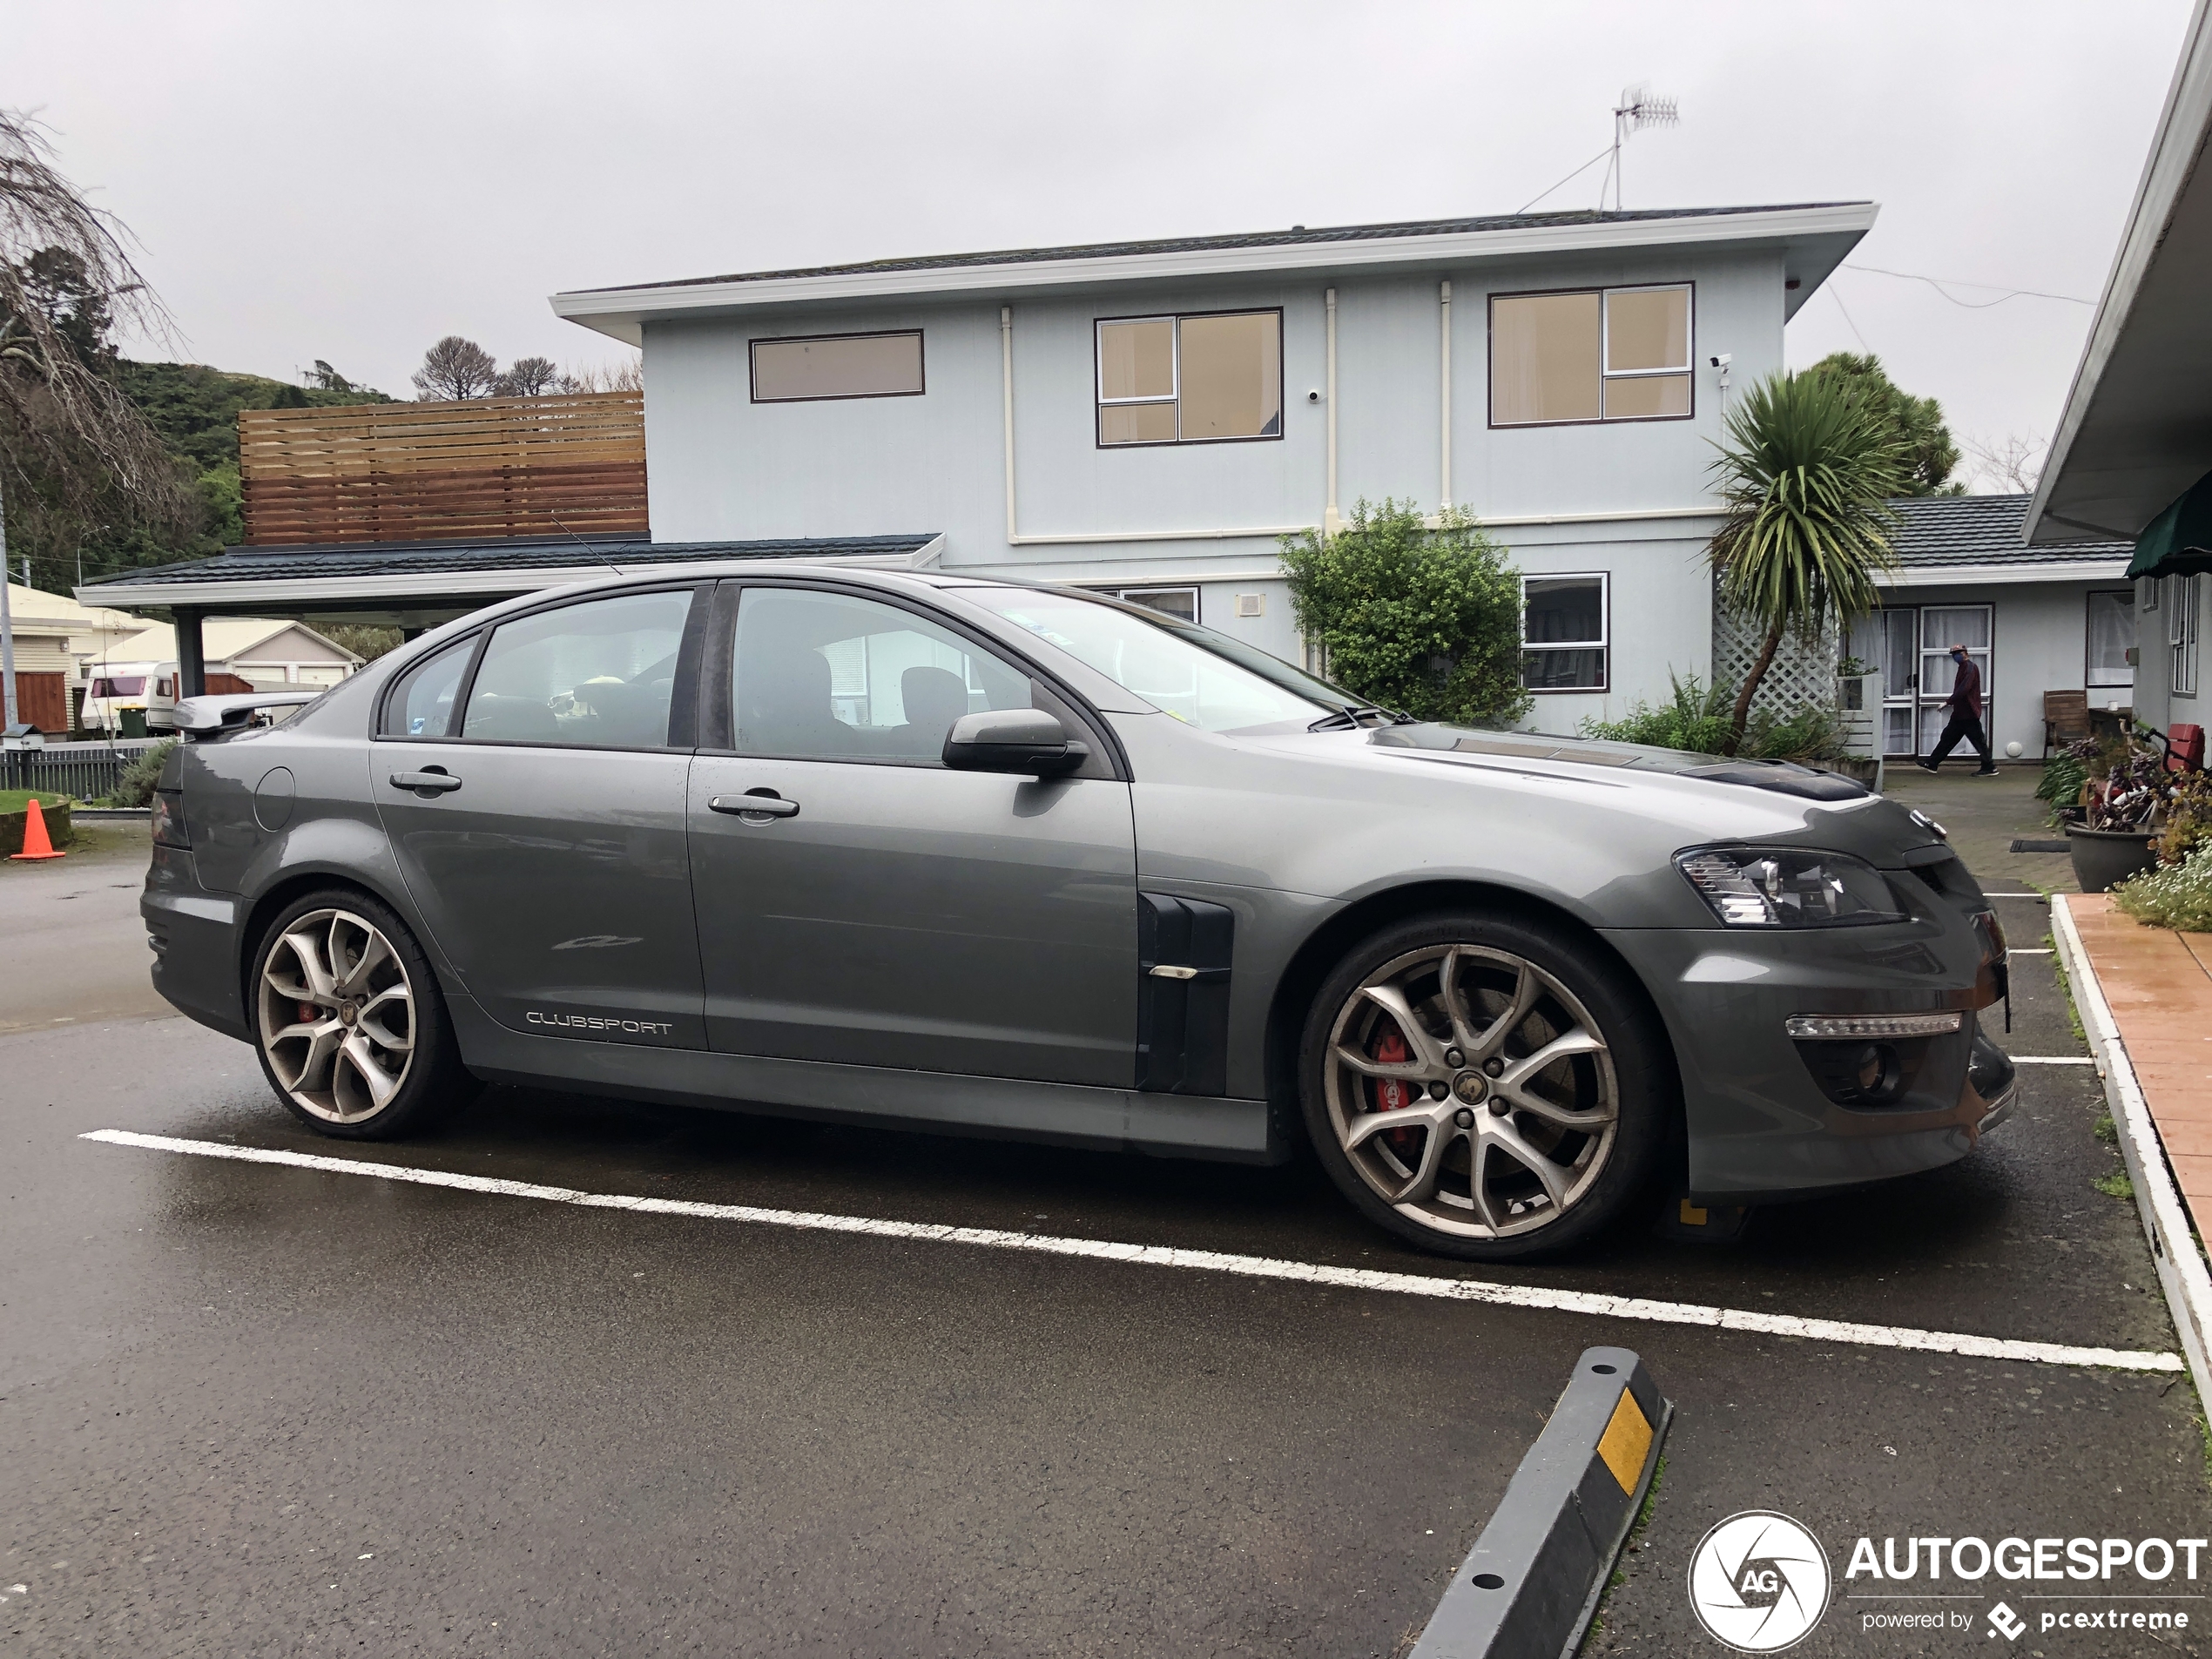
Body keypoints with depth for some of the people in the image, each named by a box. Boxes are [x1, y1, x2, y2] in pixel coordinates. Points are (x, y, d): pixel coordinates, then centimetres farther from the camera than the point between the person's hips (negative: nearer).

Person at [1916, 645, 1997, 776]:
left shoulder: (1970, 668, -15)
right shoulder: (1964, 667, 15)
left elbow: (1963, 689, -26)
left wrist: (1948, 702, -25)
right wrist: (1950, 701, 18)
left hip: (1968, 714, -10)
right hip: (1961, 713, 10)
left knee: (1978, 740, -4)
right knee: (1948, 737, 10)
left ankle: (1990, 768, 2)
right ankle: (1931, 764, 13)